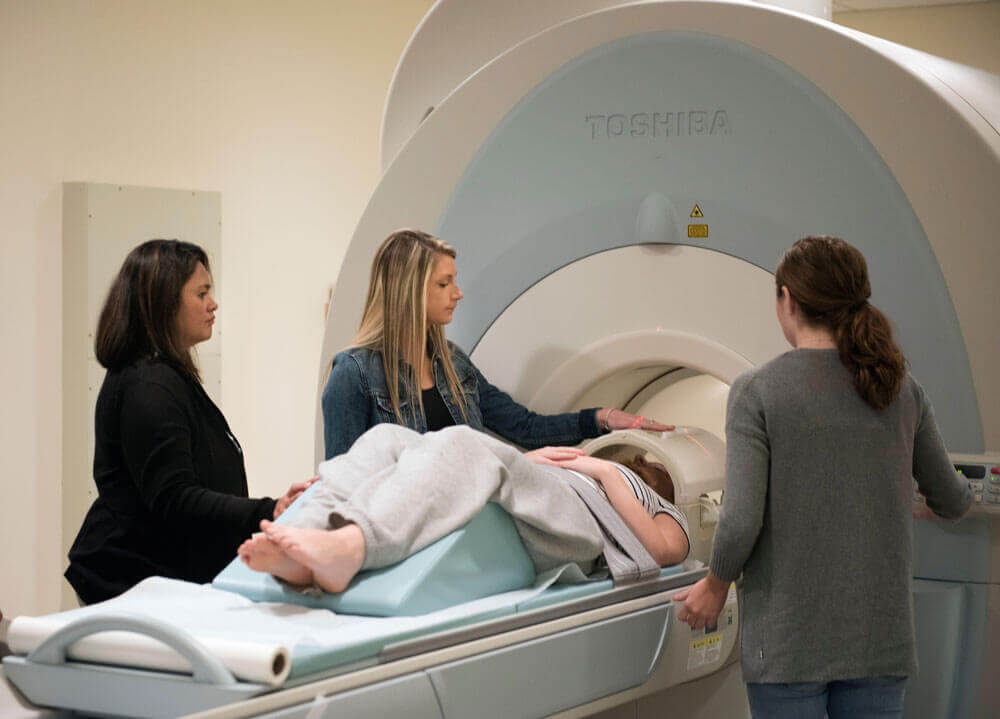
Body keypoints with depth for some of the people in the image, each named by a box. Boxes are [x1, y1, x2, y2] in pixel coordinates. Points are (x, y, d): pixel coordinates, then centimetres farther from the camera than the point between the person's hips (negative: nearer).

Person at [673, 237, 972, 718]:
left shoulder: (757, 391, -10)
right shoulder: (902, 390, 3)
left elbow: (741, 521, -17)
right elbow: (951, 502, 14)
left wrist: (716, 586, 2)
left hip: (789, 642, -3)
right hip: (880, 637, 4)